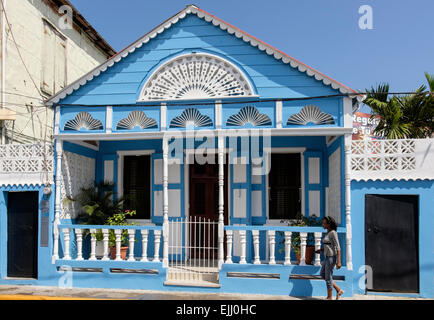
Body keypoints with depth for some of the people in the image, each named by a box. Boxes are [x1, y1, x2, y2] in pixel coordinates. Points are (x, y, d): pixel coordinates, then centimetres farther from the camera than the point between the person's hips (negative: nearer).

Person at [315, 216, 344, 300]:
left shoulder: (333, 233, -16)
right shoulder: (328, 233, 12)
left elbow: (338, 247, -19)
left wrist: (339, 261, -22)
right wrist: (321, 250, 15)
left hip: (331, 257, -10)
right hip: (327, 257, 10)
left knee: (328, 277, 0)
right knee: (323, 275, 16)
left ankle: (329, 297, 13)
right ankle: (338, 290, 23)